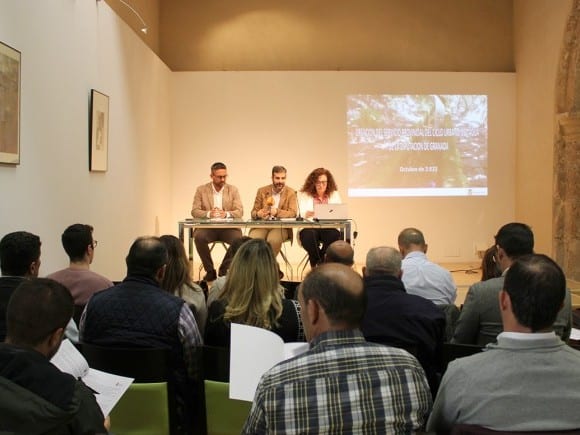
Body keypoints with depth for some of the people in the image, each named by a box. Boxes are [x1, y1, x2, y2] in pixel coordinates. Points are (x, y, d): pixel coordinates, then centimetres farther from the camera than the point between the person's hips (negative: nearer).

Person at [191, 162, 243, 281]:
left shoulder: (233, 190, 8)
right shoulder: (201, 190, 6)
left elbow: (240, 211, 0)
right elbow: (194, 211, -1)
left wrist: (226, 214, -22)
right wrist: (209, 214, -22)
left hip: (228, 227, 1)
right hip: (207, 227, 0)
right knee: (199, 237, -33)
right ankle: (210, 270, -14)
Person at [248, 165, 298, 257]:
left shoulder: (290, 193, 6)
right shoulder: (262, 191, 12)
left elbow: (292, 213, -6)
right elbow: (253, 212, 10)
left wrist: (277, 212, -24)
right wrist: (258, 214, -16)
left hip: (280, 226, -2)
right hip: (261, 225, 2)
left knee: (273, 240, -34)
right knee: (252, 239, -30)